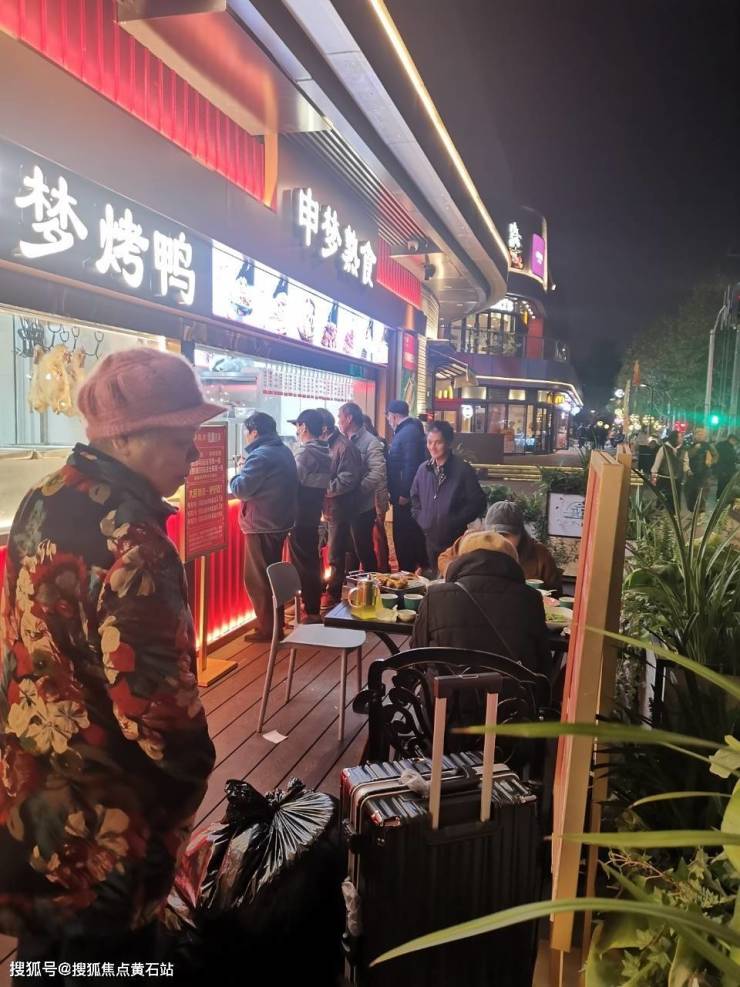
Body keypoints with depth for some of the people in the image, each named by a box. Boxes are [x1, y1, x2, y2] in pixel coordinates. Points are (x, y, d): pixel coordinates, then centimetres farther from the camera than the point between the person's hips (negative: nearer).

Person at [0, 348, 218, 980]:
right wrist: (194, 770, -8)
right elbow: (153, 697, -28)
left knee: (53, 944, 27)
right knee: (107, 953, 16)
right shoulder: (128, 538, -28)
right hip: (98, 811, -8)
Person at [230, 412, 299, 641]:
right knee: (271, 574, 19)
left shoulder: (261, 455, -19)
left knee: (257, 578, 0)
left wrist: (236, 476, 0)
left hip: (262, 525, -10)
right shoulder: (284, 451, 11)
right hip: (279, 522, 10)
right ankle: (275, 621, 28)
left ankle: (266, 627, 7)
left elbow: (241, 489, -20)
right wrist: (246, 473, 13)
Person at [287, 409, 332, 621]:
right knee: (311, 562, 17)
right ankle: (314, 608, 27)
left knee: (303, 564, -2)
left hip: (300, 516, -9)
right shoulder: (324, 452, 10)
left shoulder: (305, 452, -17)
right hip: (313, 515, 9)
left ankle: (311, 612, 4)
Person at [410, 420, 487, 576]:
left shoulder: (463, 470, -10)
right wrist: (419, 517, 6)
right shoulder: (423, 469, 6)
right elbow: (415, 497, 22)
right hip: (429, 539, 5)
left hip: (454, 541, -4)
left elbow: (478, 503, -8)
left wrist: (455, 522, -13)